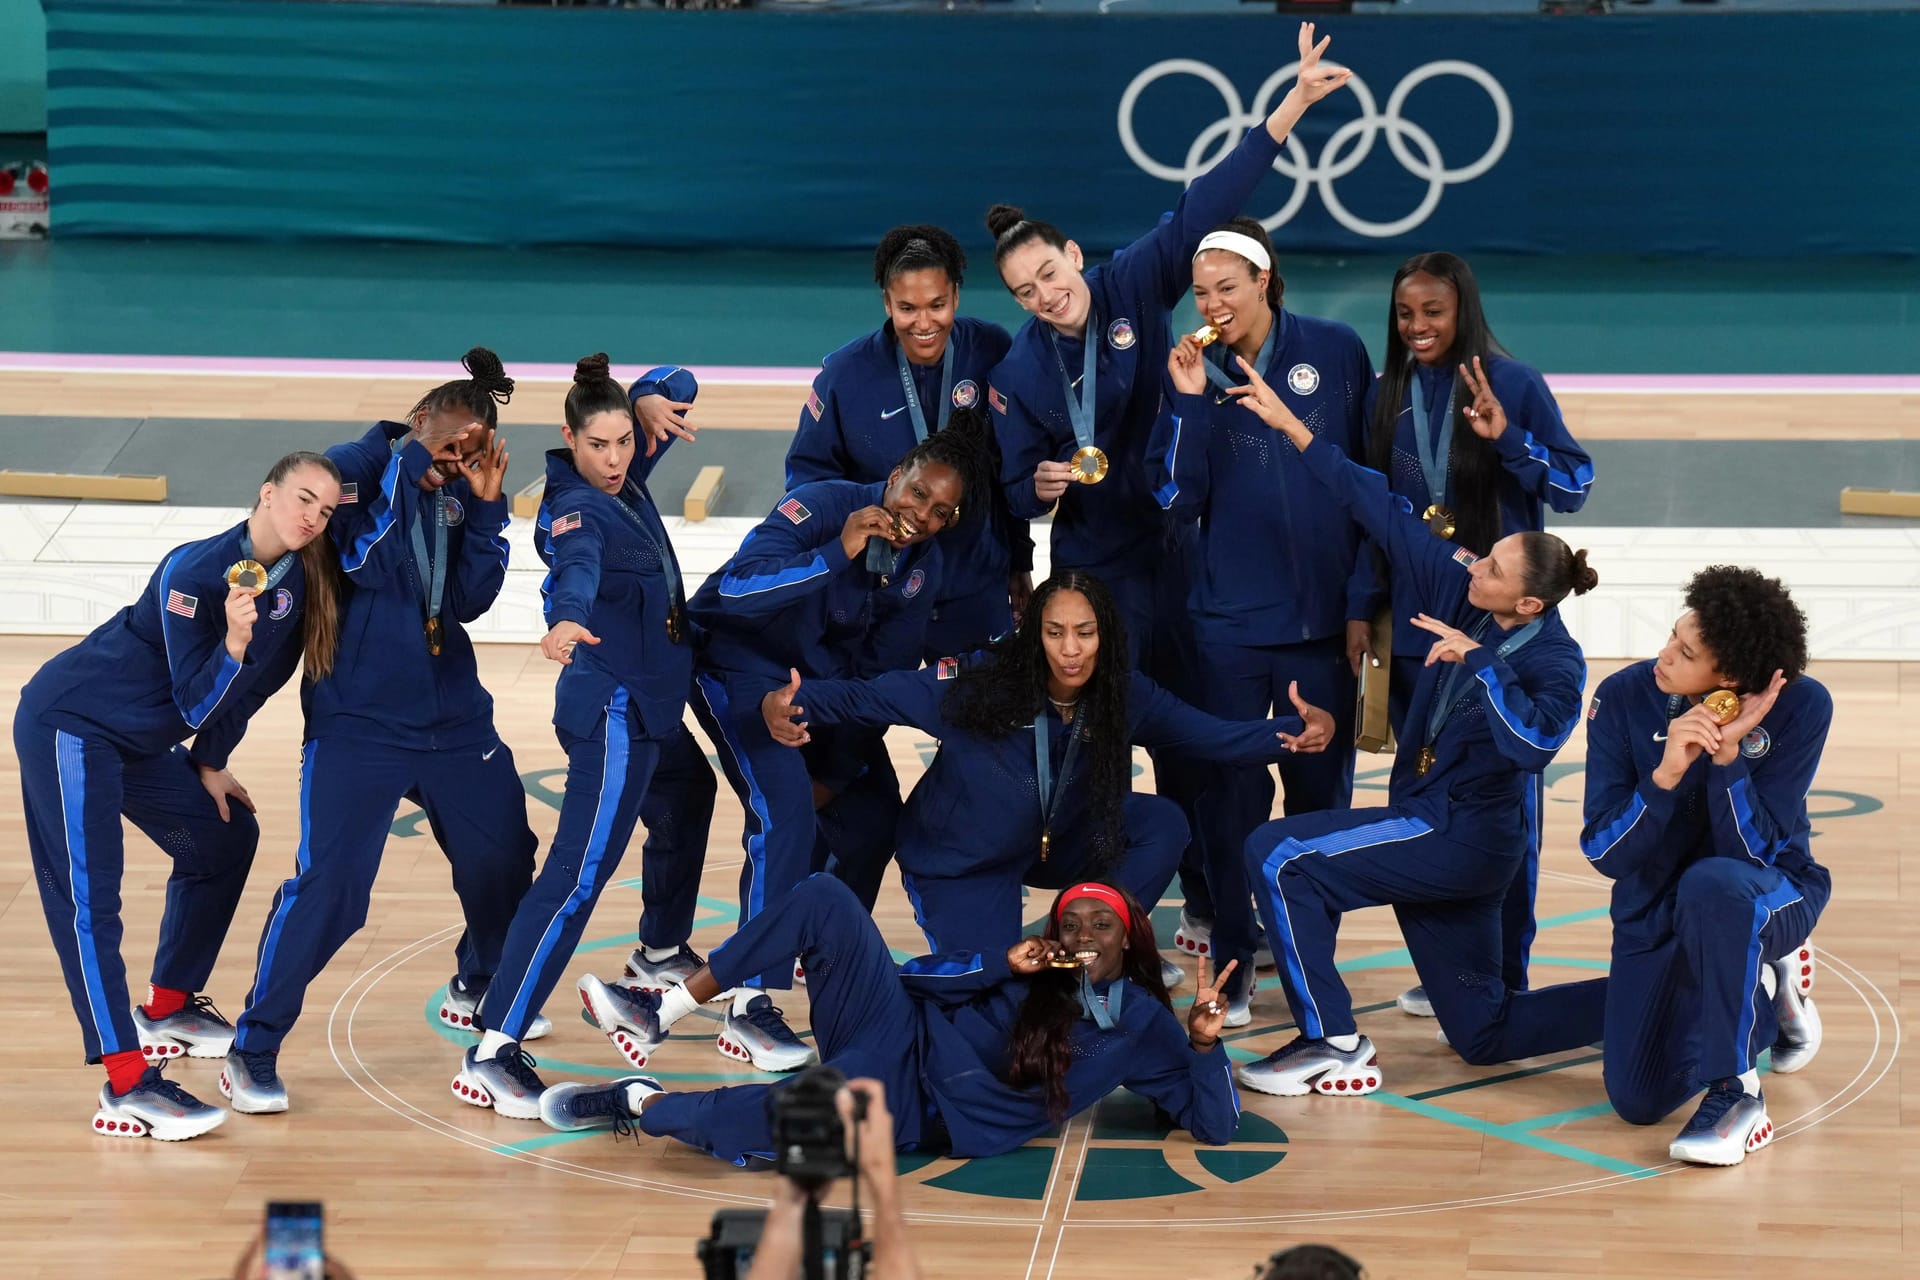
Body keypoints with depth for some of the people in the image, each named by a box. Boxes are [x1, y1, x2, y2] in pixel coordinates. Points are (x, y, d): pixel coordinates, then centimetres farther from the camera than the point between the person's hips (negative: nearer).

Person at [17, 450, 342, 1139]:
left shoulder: (295, 581, -3)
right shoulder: (193, 572, -25)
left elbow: (249, 688, 12)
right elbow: (196, 701, -24)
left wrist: (211, 764, 15)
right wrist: (234, 641, -41)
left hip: (143, 740, 9)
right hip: (71, 724, -9)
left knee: (226, 839, 18)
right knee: (88, 894, -15)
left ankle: (166, 1009, 32)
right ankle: (126, 1083, -24)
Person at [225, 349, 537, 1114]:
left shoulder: (456, 495, 5)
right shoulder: (356, 472, -9)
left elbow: (469, 599, -3)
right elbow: (360, 558, -26)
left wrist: (486, 508, -12)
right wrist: (410, 461, -22)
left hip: (453, 719, 6)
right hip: (357, 725, -6)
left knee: (502, 856, 15)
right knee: (327, 885, -14)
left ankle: (478, 992, 43)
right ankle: (252, 1052, -3)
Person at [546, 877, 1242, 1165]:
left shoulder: (1142, 1026, 4)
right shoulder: (1037, 970, 13)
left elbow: (1217, 1125, 1)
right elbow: (914, 975, 11)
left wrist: (1204, 1041, -17)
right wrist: (1002, 964, -5)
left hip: (911, 1113, -4)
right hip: (898, 1033, 4)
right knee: (824, 896, -17)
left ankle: (641, 1105, -10)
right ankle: (663, 1010, -11)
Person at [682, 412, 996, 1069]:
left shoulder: (923, 565, -4)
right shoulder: (823, 507, -24)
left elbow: (885, 674, 0)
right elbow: (735, 588, -36)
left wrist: (836, 772, -4)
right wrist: (837, 555, -44)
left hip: (827, 682, 8)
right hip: (742, 665, -8)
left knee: (875, 820, 7)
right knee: (786, 812, -24)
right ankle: (750, 1009, -21)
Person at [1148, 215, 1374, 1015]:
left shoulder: (1335, 351, 0)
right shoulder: (1197, 372, 2)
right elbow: (1175, 496, -5)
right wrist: (1188, 401, -15)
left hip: (1325, 612, 0)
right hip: (1230, 618, 0)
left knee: (1321, 790, 8)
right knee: (1230, 793, -1)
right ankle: (1228, 962, 7)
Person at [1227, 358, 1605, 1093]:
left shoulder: (1555, 664, -16)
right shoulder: (1457, 592, 1)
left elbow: (1533, 743, -35)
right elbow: (1384, 511, 2)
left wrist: (1478, 659, -32)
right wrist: (1290, 426, 2)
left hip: (1462, 838, -8)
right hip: (1430, 832, 8)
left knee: (1278, 858, -17)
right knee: (1482, 1034, 14)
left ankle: (1332, 1045, -12)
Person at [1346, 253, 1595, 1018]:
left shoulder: (1515, 385, -5)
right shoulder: (1388, 396, 8)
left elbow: (1574, 486, -8)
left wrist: (1506, 438, -23)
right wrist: (1360, 609, 7)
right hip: (1416, 626, 4)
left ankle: (1506, 974, 5)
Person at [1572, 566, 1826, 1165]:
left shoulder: (1801, 707, -23)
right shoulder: (1624, 698, -18)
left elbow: (1753, 851, -25)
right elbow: (1605, 855, -19)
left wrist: (1727, 755, -37)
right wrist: (1666, 772, -35)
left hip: (1774, 895, -4)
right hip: (1655, 910, 4)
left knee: (1713, 883, -41)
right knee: (1638, 1100, -3)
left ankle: (1736, 1097, -26)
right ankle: (1763, 991, 27)